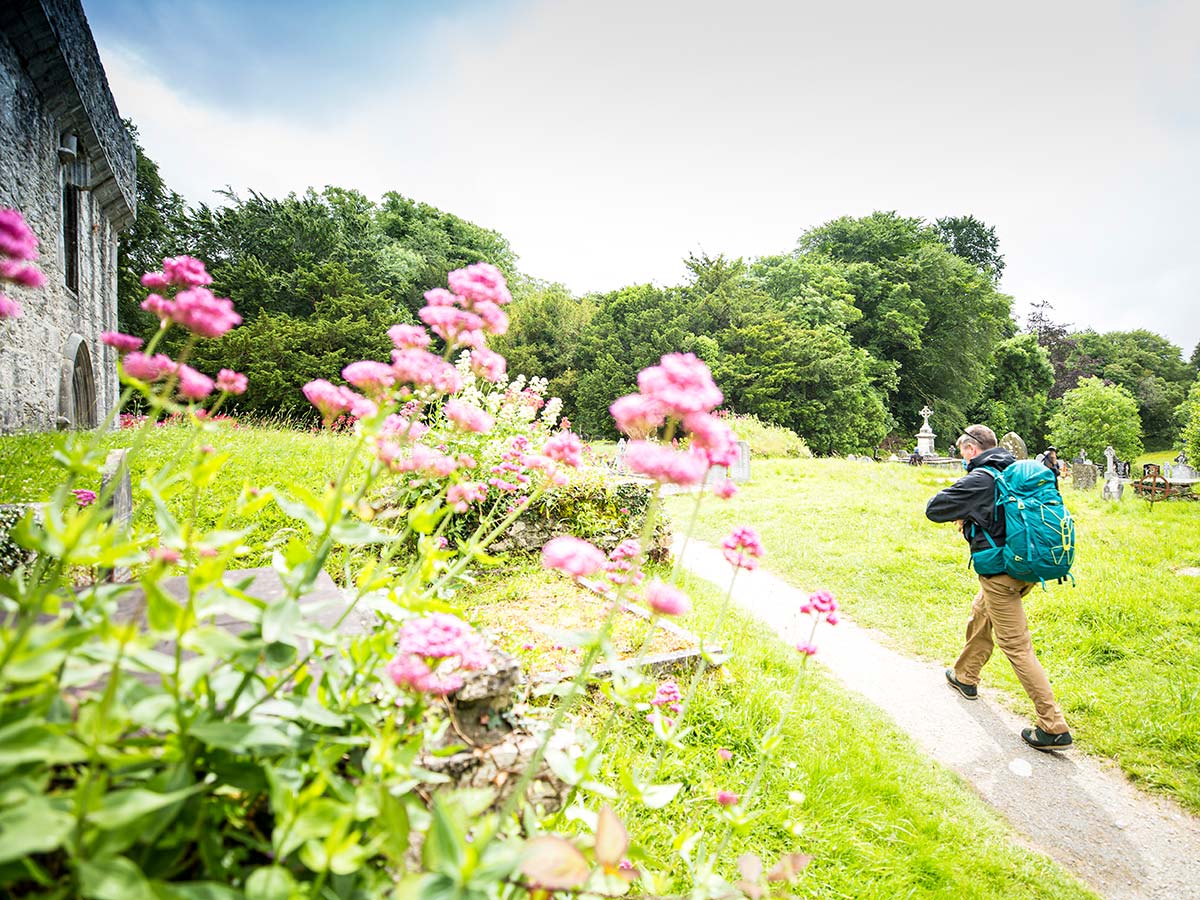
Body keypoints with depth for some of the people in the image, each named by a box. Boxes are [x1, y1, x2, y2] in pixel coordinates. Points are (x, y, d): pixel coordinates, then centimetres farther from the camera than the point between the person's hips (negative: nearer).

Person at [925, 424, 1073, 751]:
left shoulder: (978, 480, -17)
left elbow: (933, 510, -13)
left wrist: (960, 512, 7)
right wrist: (971, 515, 12)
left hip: (1000, 572, -9)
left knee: (1017, 647, -3)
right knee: (980, 614, 27)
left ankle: (1054, 727, 0)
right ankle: (965, 677, 45)